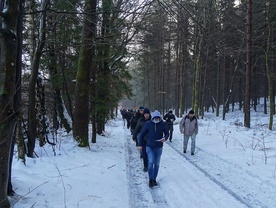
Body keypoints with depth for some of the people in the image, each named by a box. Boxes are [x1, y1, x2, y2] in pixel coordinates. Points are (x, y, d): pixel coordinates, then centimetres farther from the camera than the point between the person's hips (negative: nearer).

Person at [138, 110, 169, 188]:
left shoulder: (163, 124, -8)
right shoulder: (148, 124, -9)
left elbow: (167, 133, 3)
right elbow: (142, 134, 0)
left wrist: (165, 138, -21)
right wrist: (140, 145, 0)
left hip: (159, 147, 2)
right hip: (149, 147, -2)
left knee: (157, 164, 11)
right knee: (151, 162, -15)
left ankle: (154, 179, 27)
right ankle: (150, 179, 0)